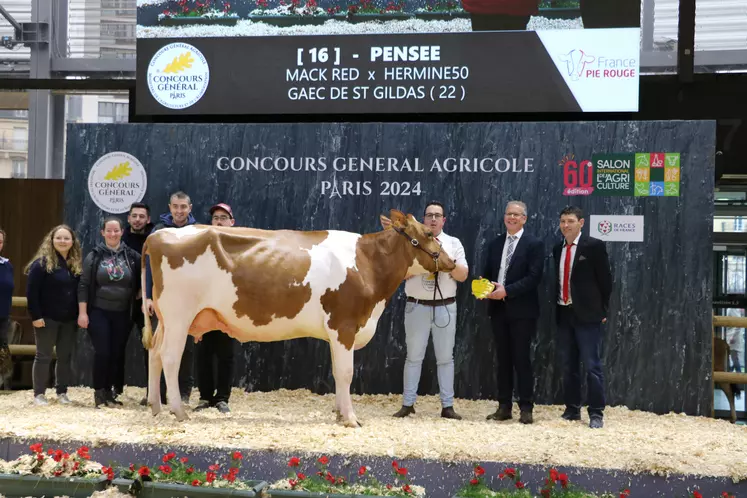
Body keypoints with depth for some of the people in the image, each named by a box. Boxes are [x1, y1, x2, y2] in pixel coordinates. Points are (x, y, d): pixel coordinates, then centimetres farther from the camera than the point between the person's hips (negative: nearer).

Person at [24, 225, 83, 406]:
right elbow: (31, 291, -12)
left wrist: (81, 314, 5)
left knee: (66, 356, 8)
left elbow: (81, 291, 11)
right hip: (47, 318, -5)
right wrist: (35, 316, -17)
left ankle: (62, 392, 18)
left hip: (69, 320, 5)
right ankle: (39, 393, 9)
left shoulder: (77, 264, 7)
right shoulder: (42, 263, -10)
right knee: (43, 356, 2)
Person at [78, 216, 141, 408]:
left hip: (122, 314, 2)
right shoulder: (94, 256, 0)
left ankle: (111, 392, 13)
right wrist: (82, 313, -7)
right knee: (102, 352, -8)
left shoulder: (132, 257, 3)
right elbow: (83, 286, -1)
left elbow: (140, 283, 12)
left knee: (117, 354, 3)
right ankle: (99, 392, 4)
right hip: (99, 312, -2)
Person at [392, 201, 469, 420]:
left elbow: (463, 276, -2)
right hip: (417, 306, -1)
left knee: (445, 357, 6)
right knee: (414, 356, 5)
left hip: (445, 307, 1)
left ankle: (447, 406, 11)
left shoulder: (453, 244, 5)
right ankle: (407, 404, 11)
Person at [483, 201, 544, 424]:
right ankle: (504, 406, 14)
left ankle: (526, 408, 4)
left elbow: (534, 277, -13)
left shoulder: (534, 244, -4)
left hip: (522, 310, -5)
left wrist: (507, 291, -20)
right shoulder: (495, 244, 14)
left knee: (522, 358, -3)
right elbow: (488, 273, 16)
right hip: (498, 309, 5)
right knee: (503, 358, 9)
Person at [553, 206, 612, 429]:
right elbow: (558, 280, 14)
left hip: (587, 314, -6)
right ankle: (572, 409, 20)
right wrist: (557, 305, 5)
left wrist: (602, 310, -5)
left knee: (592, 366, -4)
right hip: (564, 313, 6)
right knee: (568, 366, 11)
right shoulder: (557, 249, 12)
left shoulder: (594, 246, -6)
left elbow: (605, 280, -5)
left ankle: (596, 413, 0)